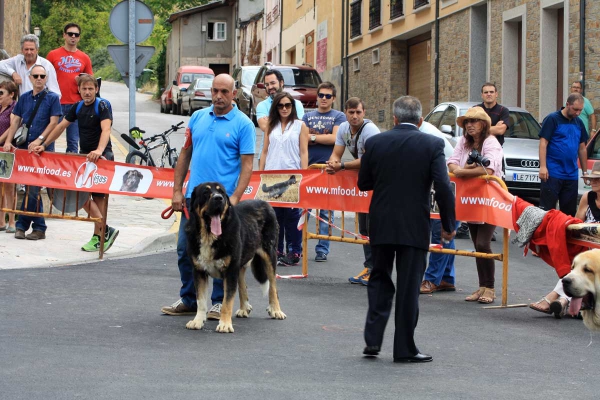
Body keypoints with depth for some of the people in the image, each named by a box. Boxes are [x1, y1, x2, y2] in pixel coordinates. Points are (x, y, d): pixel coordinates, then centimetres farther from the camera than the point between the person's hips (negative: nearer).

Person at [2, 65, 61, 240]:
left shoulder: (52, 98, -1)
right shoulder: (24, 98, 12)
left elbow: (54, 122, -7)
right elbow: (16, 121, 12)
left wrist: (39, 140, -16)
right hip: (24, 148, 5)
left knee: (33, 188, -7)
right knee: (32, 189, 6)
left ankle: (22, 224, 0)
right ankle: (39, 227, 12)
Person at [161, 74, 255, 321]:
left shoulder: (243, 125, -4)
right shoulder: (198, 118, 11)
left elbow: (247, 165, -7)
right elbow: (185, 155, 14)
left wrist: (235, 197, -17)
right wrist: (177, 190, 8)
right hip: (193, 197, 5)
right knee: (185, 250, 8)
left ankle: (218, 302, 12)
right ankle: (188, 300, 20)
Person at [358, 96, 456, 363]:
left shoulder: (375, 143, -1)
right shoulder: (432, 145, -8)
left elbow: (363, 183, 6)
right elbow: (443, 188, -13)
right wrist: (448, 225, -4)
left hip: (381, 225, 2)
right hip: (414, 227, -2)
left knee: (379, 280, 17)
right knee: (408, 287, 4)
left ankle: (373, 340, 9)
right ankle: (404, 349, 7)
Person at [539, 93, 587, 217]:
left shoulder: (578, 123, 13)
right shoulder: (552, 119, -5)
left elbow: (582, 148, 19)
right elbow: (543, 143, -9)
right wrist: (543, 166, -17)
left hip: (572, 175, 6)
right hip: (553, 173, -6)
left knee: (569, 211, 8)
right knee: (547, 209, -5)